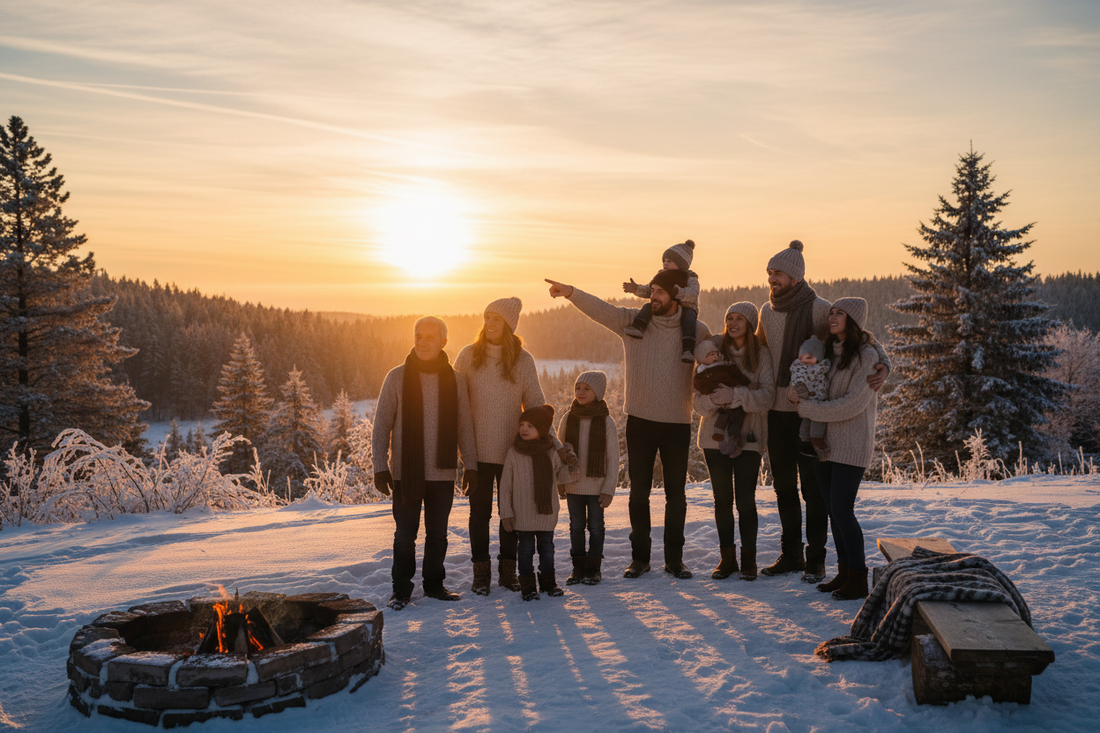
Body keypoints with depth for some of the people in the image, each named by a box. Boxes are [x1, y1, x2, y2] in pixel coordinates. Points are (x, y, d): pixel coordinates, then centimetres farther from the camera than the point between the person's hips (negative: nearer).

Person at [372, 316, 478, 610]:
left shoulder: (454, 380, 4)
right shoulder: (397, 377, -2)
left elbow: (465, 425, 10)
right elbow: (382, 424, 0)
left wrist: (470, 464, 6)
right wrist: (380, 466, -6)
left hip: (443, 473, 2)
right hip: (405, 473, -2)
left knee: (438, 534, 11)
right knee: (405, 534, 3)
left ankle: (434, 584, 25)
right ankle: (401, 589, 16)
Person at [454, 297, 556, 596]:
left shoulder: (523, 360, -1)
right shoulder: (469, 355, -1)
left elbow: (535, 404, 3)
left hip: (512, 450, 0)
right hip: (477, 450, 0)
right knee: (479, 512, 6)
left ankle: (508, 570, 23)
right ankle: (481, 571, 18)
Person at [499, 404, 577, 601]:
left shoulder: (551, 453, -1)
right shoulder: (514, 454, -6)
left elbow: (560, 477, 9)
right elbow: (506, 485, -3)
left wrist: (570, 469, -13)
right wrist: (506, 512, -5)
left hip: (547, 512, 2)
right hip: (523, 514, -2)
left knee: (547, 548, 12)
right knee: (526, 549, 4)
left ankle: (548, 582, 28)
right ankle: (528, 586, 16)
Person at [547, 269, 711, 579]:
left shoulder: (696, 330, 0)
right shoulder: (633, 320, 0)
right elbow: (601, 309, -13)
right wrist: (571, 292, -30)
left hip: (677, 424, -1)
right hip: (640, 421, 1)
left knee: (676, 494, 6)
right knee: (639, 492, 8)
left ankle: (674, 558, 19)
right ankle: (639, 556, 20)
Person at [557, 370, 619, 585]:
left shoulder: (607, 422, -9)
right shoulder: (568, 418, -1)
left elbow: (613, 459, -6)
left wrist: (609, 490, -9)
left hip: (597, 485, -2)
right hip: (573, 485, 3)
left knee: (595, 527, 8)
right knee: (576, 526, 11)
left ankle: (594, 568, 20)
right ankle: (578, 567, 22)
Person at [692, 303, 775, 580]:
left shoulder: (761, 356, -1)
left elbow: (768, 396, -13)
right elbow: (698, 400, 0)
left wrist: (736, 395, -26)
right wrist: (714, 399, -22)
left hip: (748, 438, -2)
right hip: (715, 435, 2)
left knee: (745, 500, -3)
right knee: (722, 500, 7)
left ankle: (748, 559, 13)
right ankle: (727, 558, 20)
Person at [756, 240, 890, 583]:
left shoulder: (819, 309, -10)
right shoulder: (767, 310, 8)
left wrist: (882, 363, -27)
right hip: (776, 412, 6)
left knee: (812, 488, 1)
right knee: (783, 486, 12)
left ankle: (815, 559, 13)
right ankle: (791, 555, 25)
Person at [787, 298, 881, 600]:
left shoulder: (866, 355, -10)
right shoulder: (829, 351, 13)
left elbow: (853, 404, -18)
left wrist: (806, 407, -15)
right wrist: (799, 394, 0)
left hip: (851, 444, -7)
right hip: (825, 441, 7)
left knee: (841, 510, -8)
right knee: (833, 509, 9)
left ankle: (859, 579, 4)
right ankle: (844, 572, 20)